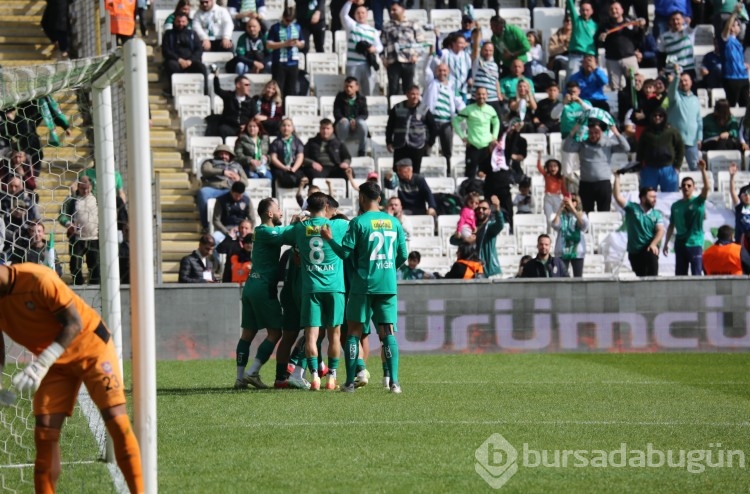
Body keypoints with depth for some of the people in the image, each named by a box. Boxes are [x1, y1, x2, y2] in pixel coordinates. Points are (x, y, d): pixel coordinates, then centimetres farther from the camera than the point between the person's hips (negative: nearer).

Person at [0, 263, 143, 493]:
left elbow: (74, 323, -24)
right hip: (54, 363, 6)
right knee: (45, 435, -4)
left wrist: (42, 363, -33)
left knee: (118, 423, -12)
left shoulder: (38, 279, -28)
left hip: (91, 347, -6)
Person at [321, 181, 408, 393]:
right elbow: (403, 255, 10)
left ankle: (350, 382, 3)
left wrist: (329, 239, 8)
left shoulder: (358, 222, -7)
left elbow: (345, 252, -8)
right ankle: (394, 382, -7)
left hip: (363, 284, -3)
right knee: (387, 332, 4)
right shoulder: (394, 222, 7)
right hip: (388, 285, 3)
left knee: (353, 332, 6)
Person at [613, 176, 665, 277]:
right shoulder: (632, 208, 0)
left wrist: (653, 244, -25)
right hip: (634, 251, 1)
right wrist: (617, 178, -13)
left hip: (649, 249, -1)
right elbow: (618, 197, -9)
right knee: (640, 276, 8)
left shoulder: (656, 214, 4)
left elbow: (660, 230, -7)